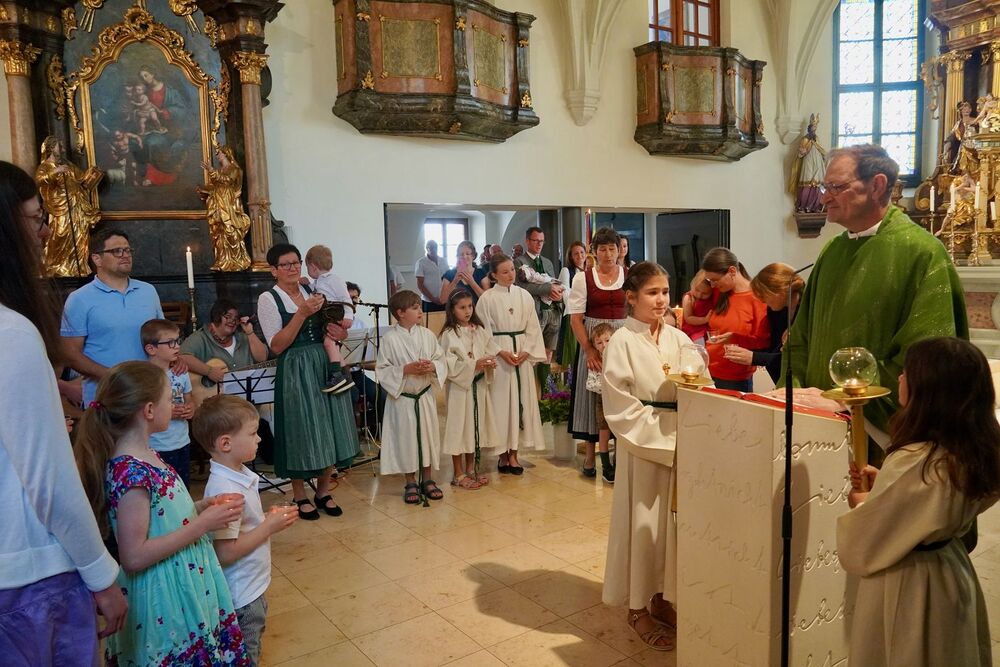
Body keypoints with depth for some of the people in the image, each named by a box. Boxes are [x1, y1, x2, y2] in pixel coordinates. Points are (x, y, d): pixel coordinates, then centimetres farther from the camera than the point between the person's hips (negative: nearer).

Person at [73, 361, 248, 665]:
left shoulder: (145, 456, 3)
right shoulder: (130, 472, -26)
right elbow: (134, 557, -26)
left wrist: (204, 506, -1)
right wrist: (204, 524, -23)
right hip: (166, 601, -9)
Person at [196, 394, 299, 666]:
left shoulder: (241, 474, -1)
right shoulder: (224, 490, -30)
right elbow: (225, 553, -30)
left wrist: (269, 518, -3)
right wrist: (269, 526, -24)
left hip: (252, 586, 9)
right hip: (241, 595, -9)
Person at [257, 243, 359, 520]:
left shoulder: (312, 291, 9)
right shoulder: (268, 299, -5)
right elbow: (276, 345, -13)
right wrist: (302, 313, -19)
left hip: (325, 366, 5)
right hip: (296, 371, -5)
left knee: (330, 427, 9)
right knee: (301, 430, 3)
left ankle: (323, 491, 26)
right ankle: (300, 496, 22)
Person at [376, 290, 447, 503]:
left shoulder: (427, 335, -1)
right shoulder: (390, 338, -11)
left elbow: (441, 361, 4)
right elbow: (382, 369, -10)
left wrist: (432, 367, -16)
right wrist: (406, 369, -20)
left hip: (425, 396, 3)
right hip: (402, 398, -3)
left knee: (428, 435, 11)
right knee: (406, 439, 6)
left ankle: (427, 480, 27)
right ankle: (411, 483, 22)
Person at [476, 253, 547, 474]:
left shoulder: (524, 296, 5)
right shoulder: (487, 298, -3)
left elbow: (532, 327, 6)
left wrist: (527, 351, -7)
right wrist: (501, 352, -12)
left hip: (522, 354, 3)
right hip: (498, 355, -3)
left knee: (520, 399, 4)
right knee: (501, 401, 0)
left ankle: (513, 453, 13)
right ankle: (503, 454, 12)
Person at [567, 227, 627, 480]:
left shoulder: (630, 276, 3)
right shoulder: (583, 278, -1)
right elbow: (575, 318, -4)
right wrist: (589, 349, -12)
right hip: (593, 340, -1)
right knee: (593, 393, 5)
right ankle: (590, 454, 16)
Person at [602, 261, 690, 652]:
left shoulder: (679, 339, 5)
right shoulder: (622, 342, -9)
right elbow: (623, 408, -12)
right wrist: (665, 443, -16)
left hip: (681, 443, 5)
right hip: (642, 445, -5)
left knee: (674, 522, 12)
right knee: (642, 525, 5)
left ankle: (661, 597, 30)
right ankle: (637, 607, 22)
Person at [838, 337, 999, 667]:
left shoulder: (913, 461, -31)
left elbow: (863, 544, -21)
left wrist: (861, 503, -2)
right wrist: (881, 484, 2)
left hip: (906, 586, -8)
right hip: (950, 572, 8)